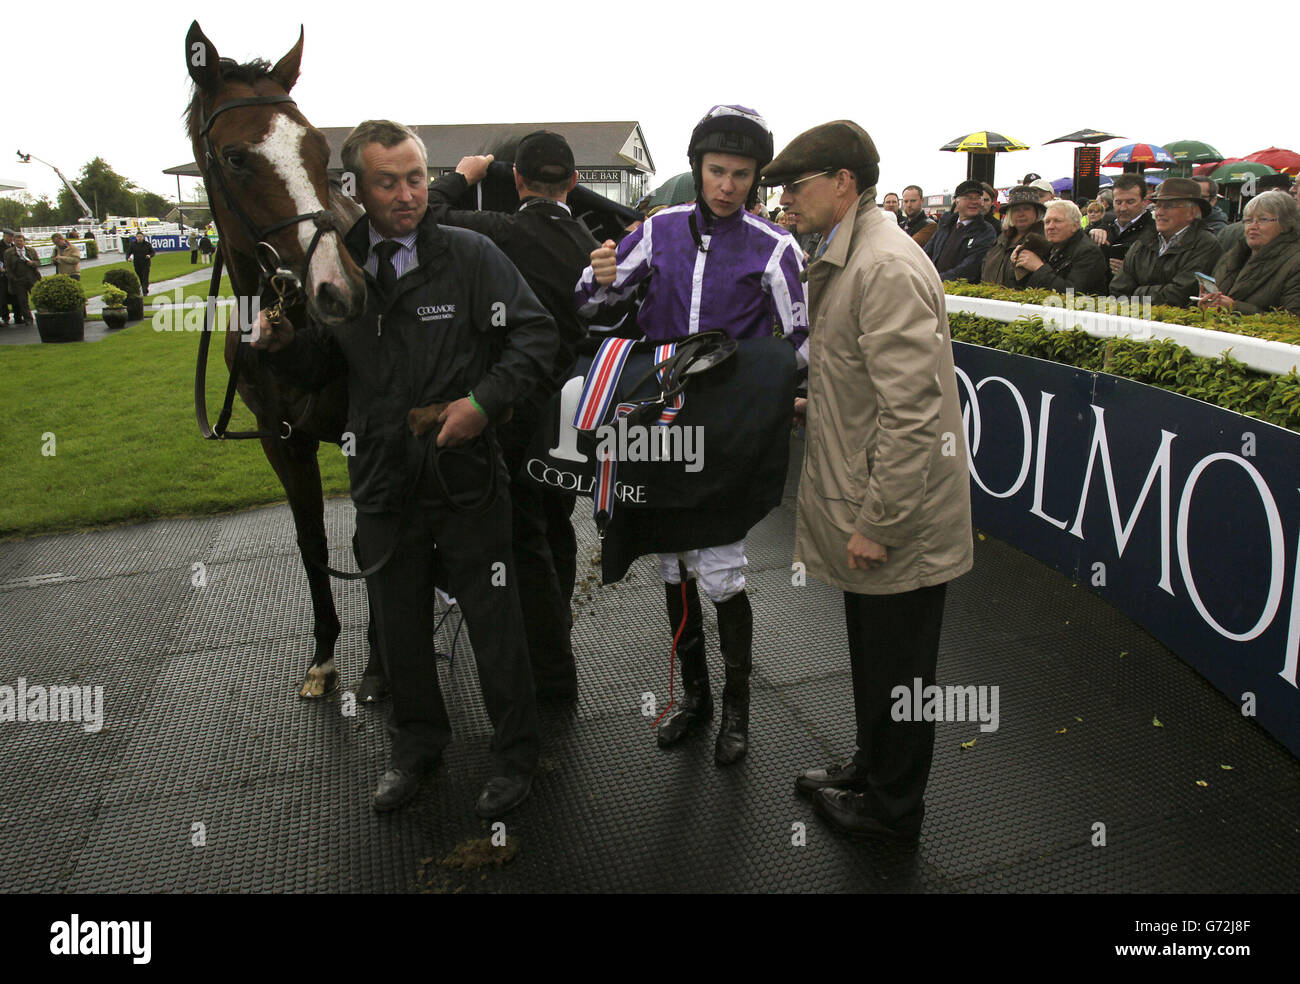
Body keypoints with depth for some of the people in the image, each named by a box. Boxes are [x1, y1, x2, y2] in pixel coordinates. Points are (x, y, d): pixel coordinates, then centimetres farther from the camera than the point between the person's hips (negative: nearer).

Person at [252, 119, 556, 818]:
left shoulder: (470, 255, -6)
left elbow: (536, 333, -8)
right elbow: (324, 368, 13)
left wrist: (485, 401, -21)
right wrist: (283, 344, -9)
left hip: (465, 476, -3)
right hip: (382, 478, 4)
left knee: (494, 623, 7)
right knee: (397, 624, 18)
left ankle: (514, 754, 28)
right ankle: (416, 744, 41)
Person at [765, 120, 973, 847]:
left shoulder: (888, 269, -22)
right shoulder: (847, 260, 12)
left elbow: (911, 413, -26)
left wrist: (877, 523, -23)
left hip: (899, 522, -10)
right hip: (868, 511, 10)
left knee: (897, 672, 9)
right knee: (873, 660, 24)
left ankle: (893, 809, 30)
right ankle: (872, 769, 45)